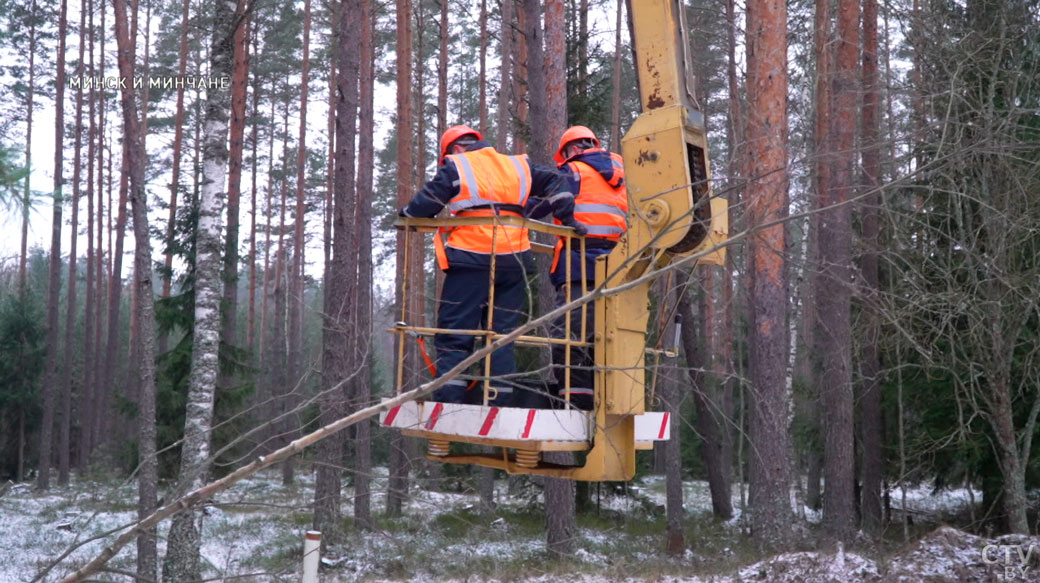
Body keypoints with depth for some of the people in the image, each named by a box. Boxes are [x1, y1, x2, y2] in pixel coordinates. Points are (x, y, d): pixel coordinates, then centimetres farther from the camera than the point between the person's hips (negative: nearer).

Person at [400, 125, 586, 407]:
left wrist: (406, 214, 18)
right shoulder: (517, 165, 19)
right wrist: (567, 218, 22)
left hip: (471, 260, -4)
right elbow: (555, 182, 18)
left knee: (455, 333, 0)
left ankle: (449, 398, -7)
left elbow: (427, 201, 1)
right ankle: (500, 399, 5)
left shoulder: (455, 167, 5)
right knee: (502, 334, 9)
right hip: (514, 262, 4)